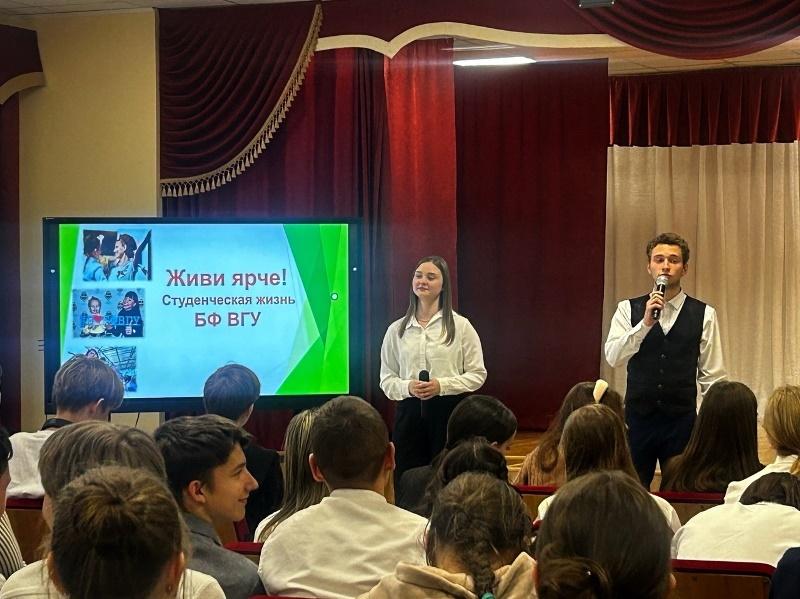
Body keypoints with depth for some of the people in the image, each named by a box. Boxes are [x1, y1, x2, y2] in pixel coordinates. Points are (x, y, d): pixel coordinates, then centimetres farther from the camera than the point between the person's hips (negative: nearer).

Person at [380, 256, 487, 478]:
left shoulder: (461, 326, 3)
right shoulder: (396, 330, 10)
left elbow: (477, 374, 1)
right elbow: (386, 378, 11)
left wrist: (442, 385, -13)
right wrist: (407, 387, -10)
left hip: (449, 410, -2)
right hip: (409, 412, 2)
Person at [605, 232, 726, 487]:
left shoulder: (704, 314, 2)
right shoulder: (628, 309, 4)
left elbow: (712, 376, 2)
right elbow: (613, 357, -10)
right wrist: (645, 323, -20)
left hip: (682, 420, -1)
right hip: (638, 418, 1)